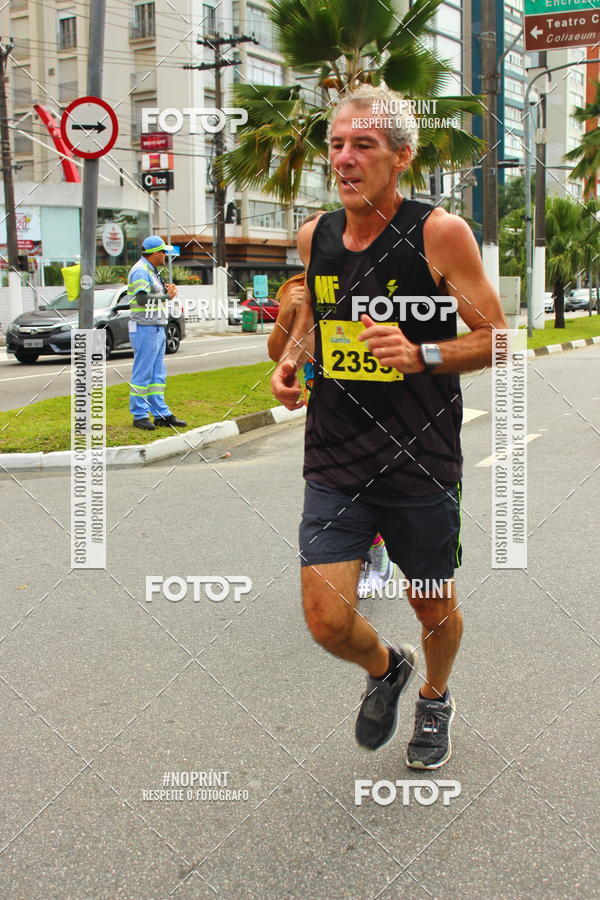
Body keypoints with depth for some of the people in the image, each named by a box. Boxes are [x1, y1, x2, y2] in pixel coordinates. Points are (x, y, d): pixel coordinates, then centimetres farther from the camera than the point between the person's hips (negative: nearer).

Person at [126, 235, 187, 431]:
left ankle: (161, 414, 15)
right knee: (142, 374, -5)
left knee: (157, 375, 11)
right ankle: (139, 415, 1)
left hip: (157, 328, 10)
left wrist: (165, 290, 4)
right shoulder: (140, 271, -13)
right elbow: (143, 298, -23)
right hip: (145, 328, -10)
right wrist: (166, 295, -14)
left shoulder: (151, 271, 19)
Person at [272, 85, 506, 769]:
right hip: (334, 463, 3)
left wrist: (421, 355, -24)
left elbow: (495, 338, -7)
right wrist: (290, 358, 3)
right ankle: (385, 669, 31)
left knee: (434, 609, 15)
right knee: (327, 622, -6)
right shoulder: (315, 235, 4)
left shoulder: (440, 233, -11)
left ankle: (435, 698, 49)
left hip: (421, 463, -3)